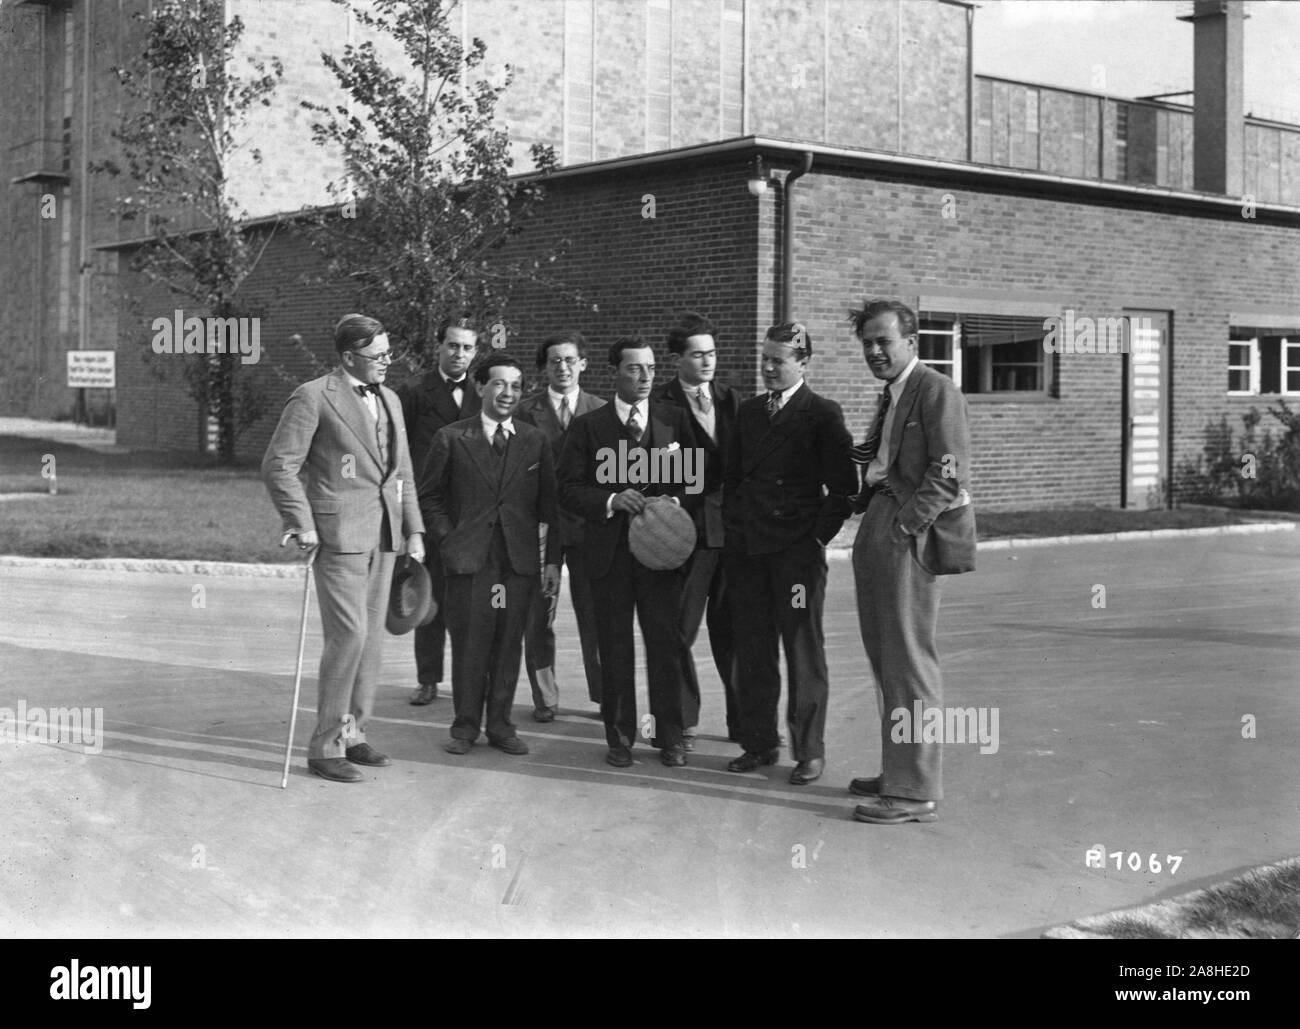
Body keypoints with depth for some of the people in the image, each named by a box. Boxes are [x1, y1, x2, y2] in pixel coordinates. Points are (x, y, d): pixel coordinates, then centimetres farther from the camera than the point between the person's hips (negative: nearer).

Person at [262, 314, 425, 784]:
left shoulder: (389, 401, 15)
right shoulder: (313, 397, -7)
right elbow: (278, 465, -10)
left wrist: (413, 529, 12)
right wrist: (302, 524, -15)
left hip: (382, 536, 7)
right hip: (338, 533, -7)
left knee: (372, 637, 10)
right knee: (348, 635, -11)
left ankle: (352, 733, 21)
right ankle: (325, 746, -1)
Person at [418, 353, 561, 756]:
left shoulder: (536, 441, 8)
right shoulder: (451, 438, 2)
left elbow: (550, 503, 9)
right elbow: (429, 496, 8)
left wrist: (553, 559, 3)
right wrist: (448, 539, -3)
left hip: (519, 558, 2)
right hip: (468, 557, -2)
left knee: (509, 643, 5)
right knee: (468, 642, 1)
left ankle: (501, 724, 16)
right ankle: (466, 726, 12)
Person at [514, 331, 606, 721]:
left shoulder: (601, 410, 7)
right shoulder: (526, 411, 3)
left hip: (589, 523, 1)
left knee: (595, 613, 4)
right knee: (539, 615, 3)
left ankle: (605, 695, 14)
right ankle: (545, 698, 14)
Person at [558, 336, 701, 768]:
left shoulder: (675, 421, 7)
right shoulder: (588, 426, 4)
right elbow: (569, 489, 0)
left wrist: (675, 502, -11)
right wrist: (611, 500, -15)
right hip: (610, 552, 0)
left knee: (665, 643, 0)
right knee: (614, 648, 5)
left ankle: (669, 736, 11)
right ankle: (619, 736, 15)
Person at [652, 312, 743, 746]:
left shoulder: (731, 399, 11)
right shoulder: (661, 403, -5)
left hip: (733, 526, 4)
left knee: (732, 630, 11)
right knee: (679, 631, 5)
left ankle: (743, 720, 19)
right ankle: (682, 722, 17)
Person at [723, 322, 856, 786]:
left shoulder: (822, 415, -3)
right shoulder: (748, 411, 14)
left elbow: (842, 486, -5)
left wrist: (819, 537, -10)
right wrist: (733, 528, 9)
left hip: (797, 550, -5)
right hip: (747, 547, 5)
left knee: (803, 652, 0)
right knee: (752, 651, 8)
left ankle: (809, 751, 8)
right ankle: (760, 742, 19)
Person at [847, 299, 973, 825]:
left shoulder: (936, 391, -9)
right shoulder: (890, 396, 21)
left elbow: (950, 471, -16)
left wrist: (907, 525, -18)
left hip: (907, 533, -10)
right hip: (875, 530, 10)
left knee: (909, 660, -7)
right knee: (885, 659, 14)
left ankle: (915, 791, -3)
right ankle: (898, 770, 24)